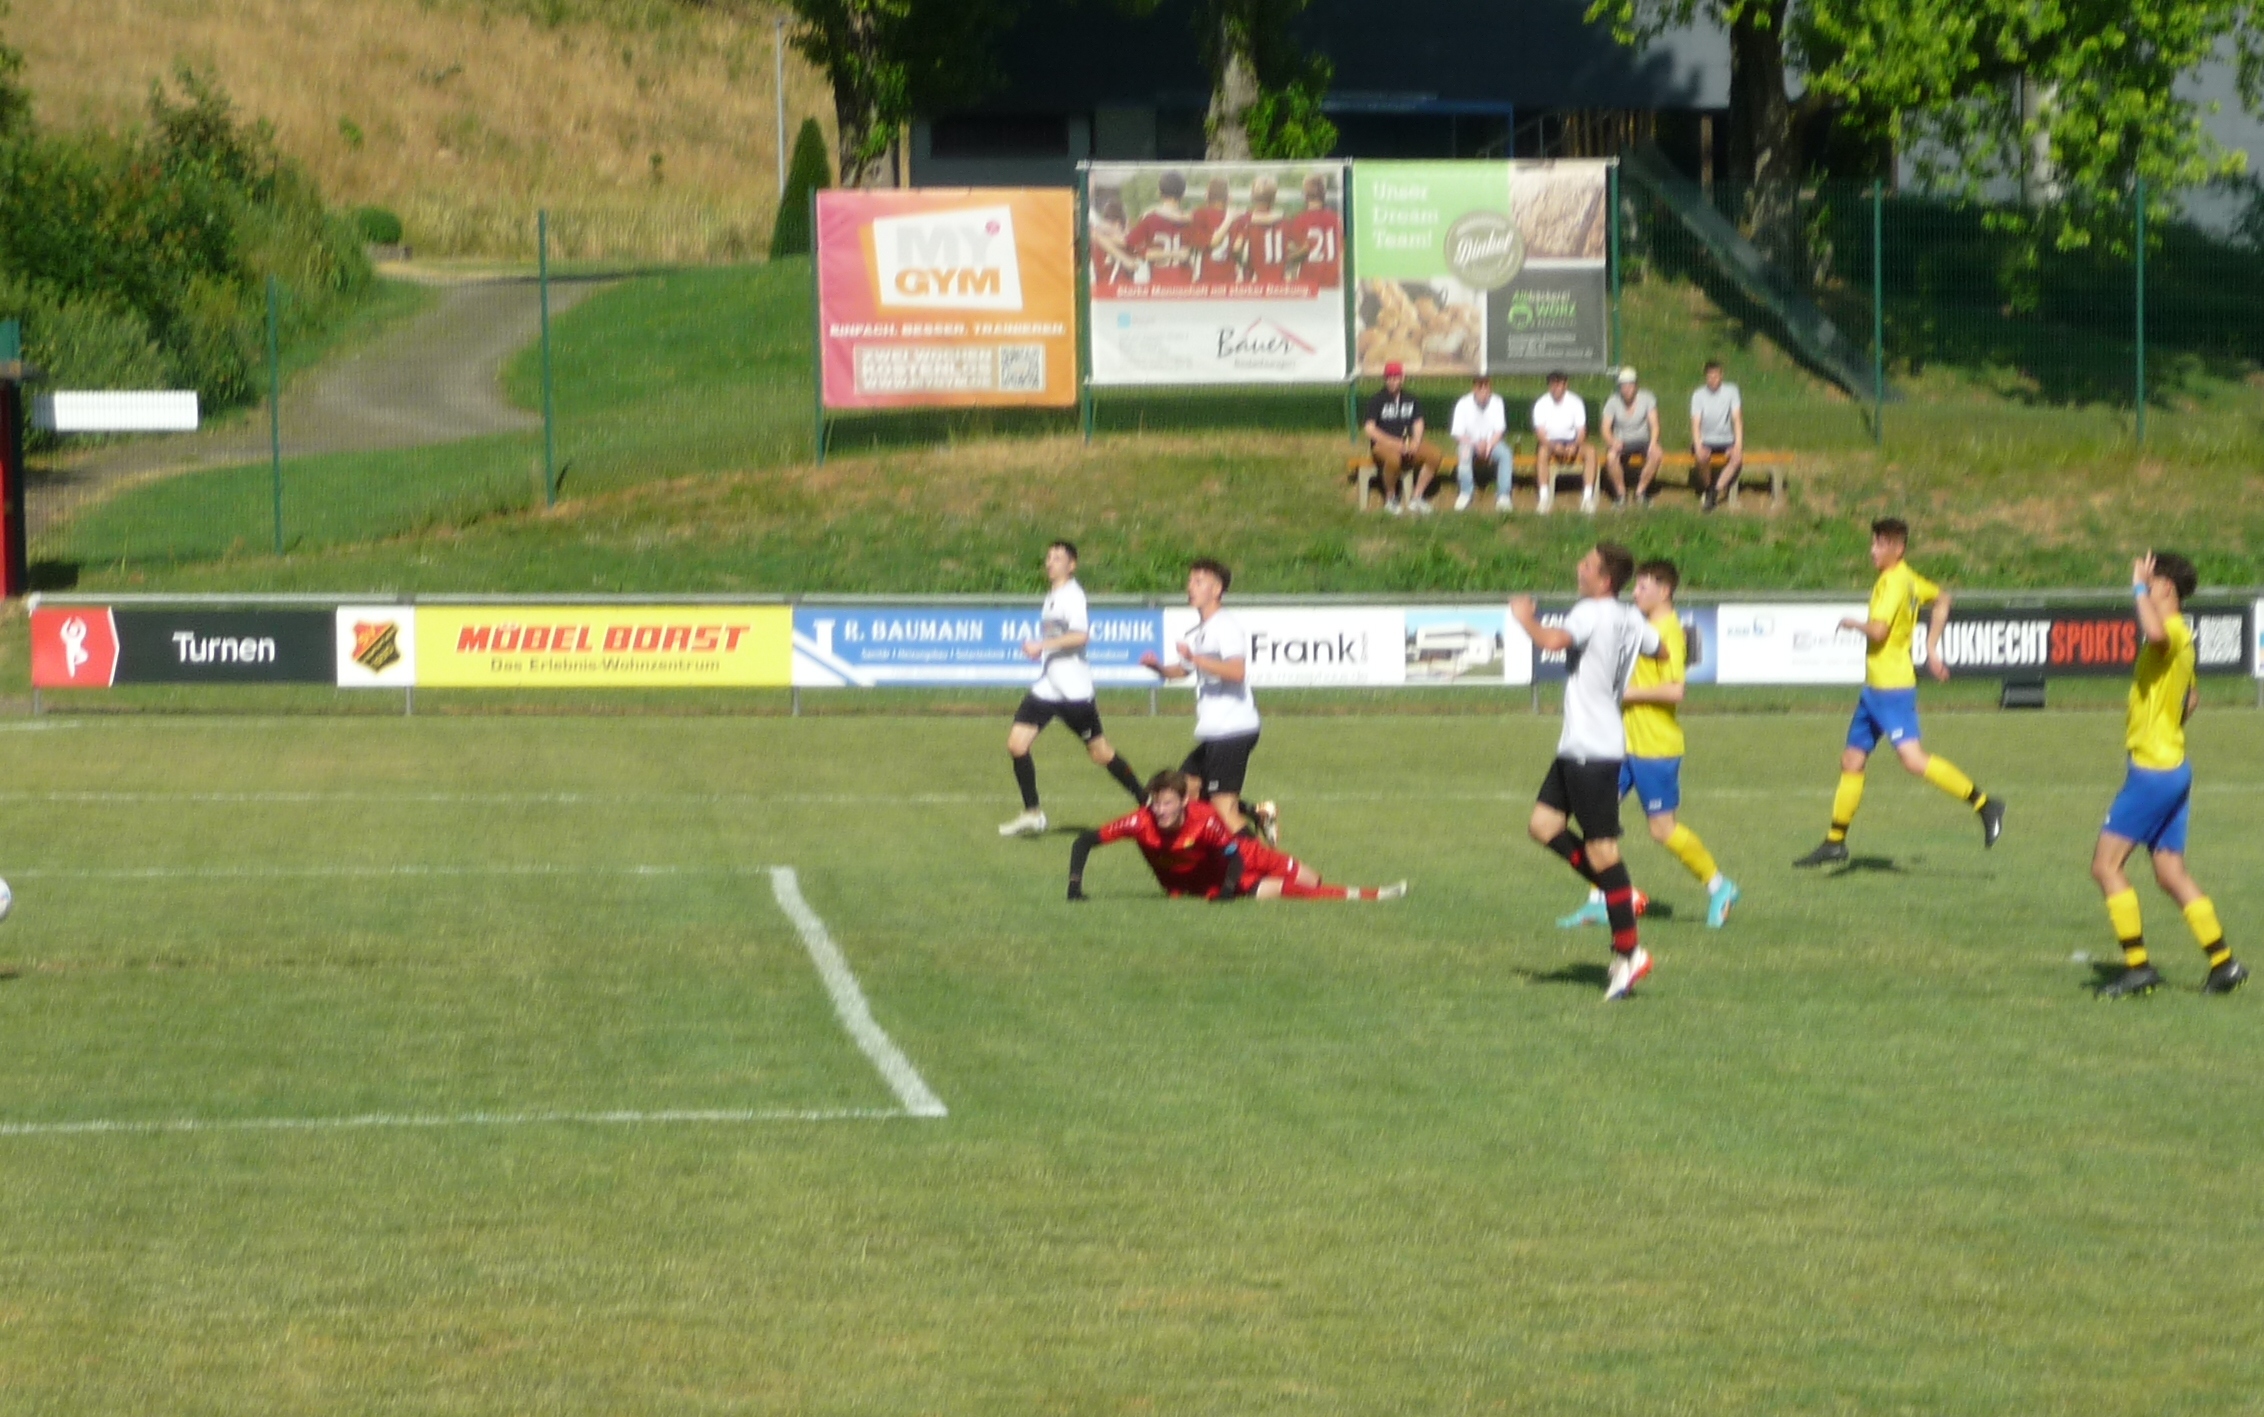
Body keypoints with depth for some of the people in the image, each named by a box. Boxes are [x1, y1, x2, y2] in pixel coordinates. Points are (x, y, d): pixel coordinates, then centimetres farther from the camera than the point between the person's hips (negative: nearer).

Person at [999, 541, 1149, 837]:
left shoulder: (1072, 595, -12)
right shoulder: (1053, 596, 16)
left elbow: (1080, 635, -26)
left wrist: (1042, 645, -28)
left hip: (1073, 689, -9)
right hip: (1046, 687, 9)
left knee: (1101, 753, -1)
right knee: (1017, 743, -5)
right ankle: (1032, 815, 0)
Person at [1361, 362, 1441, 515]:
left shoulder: (1410, 399, 11)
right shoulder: (1377, 400, -4)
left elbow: (1418, 423, 13)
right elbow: (1370, 429, -10)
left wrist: (1415, 442, -9)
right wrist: (1395, 443, -19)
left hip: (1407, 444, 5)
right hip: (1382, 443, -5)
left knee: (1434, 455, -19)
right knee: (1393, 458, -40)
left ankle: (1416, 497, -9)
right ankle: (1390, 499, -17)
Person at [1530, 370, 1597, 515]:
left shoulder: (1575, 402, -2)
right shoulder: (1541, 404, -5)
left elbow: (1581, 430, -4)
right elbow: (1540, 432, -11)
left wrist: (1574, 446, -26)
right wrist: (1553, 446, -31)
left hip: (1571, 442, 2)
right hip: (1550, 443, -2)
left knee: (1590, 450, -29)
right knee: (1542, 451, -37)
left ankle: (1588, 496, -31)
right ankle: (1544, 496, -41)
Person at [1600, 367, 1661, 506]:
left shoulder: (1647, 399, -5)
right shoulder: (1613, 402, -6)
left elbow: (1654, 425, -10)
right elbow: (1606, 429, -11)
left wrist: (1653, 442, -30)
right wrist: (1612, 442, -34)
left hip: (1642, 441, 1)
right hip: (1621, 441, -1)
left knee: (1656, 454, -32)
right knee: (1611, 456, -35)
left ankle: (1641, 490, -14)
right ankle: (1621, 492, -13)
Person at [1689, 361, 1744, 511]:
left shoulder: (1731, 391, -1)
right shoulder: (1698, 394, -3)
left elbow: (1737, 418, -7)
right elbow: (1695, 423, -10)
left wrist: (1738, 443, -21)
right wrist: (1698, 446, -27)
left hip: (1726, 441, 1)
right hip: (1705, 441, -1)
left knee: (1737, 456, -32)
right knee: (1702, 456, -35)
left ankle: (1716, 491, -24)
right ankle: (1709, 488, -8)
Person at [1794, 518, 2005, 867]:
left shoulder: (1894, 582, -16)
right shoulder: (1909, 579, 12)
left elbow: (1878, 630, -26)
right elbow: (1942, 599, 27)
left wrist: (1852, 623, -5)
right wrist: (1932, 648, 24)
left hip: (1892, 685, -10)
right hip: (1875, 685, 10)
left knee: (1912, 757, -18)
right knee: (1852, 761, 12)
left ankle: (1983, 803, -16)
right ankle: (1835, 842, 19)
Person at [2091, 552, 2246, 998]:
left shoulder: (2172, 632, -16)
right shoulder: (2177, 637, 16)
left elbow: (2156, 631, -43)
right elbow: (2191, 697, 32)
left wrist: (2139, 588, -29)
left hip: (2153, 770, -10)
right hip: (2173, 767, 10)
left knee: (2106, 864, -6)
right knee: (2171, 874, 12)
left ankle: (2138, 966, -7)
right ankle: (2223, 962, 12)